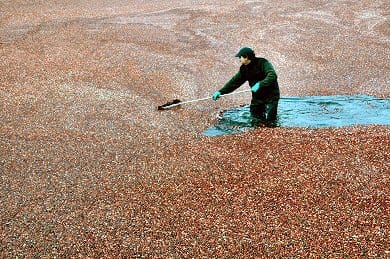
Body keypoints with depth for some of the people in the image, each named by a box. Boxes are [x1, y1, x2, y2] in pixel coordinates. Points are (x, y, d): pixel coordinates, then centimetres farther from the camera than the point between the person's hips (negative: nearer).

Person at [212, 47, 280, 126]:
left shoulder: (263, 63, -19)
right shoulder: (244, 69, 2)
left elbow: (272, 76, -32)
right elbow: (234, 81, 5)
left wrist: (260, 84, -43)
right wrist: (221, 91, -2)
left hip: (271, 96, -6)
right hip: (257, 97, 6)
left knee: (270, 123, -8)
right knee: (256, 121, 6)